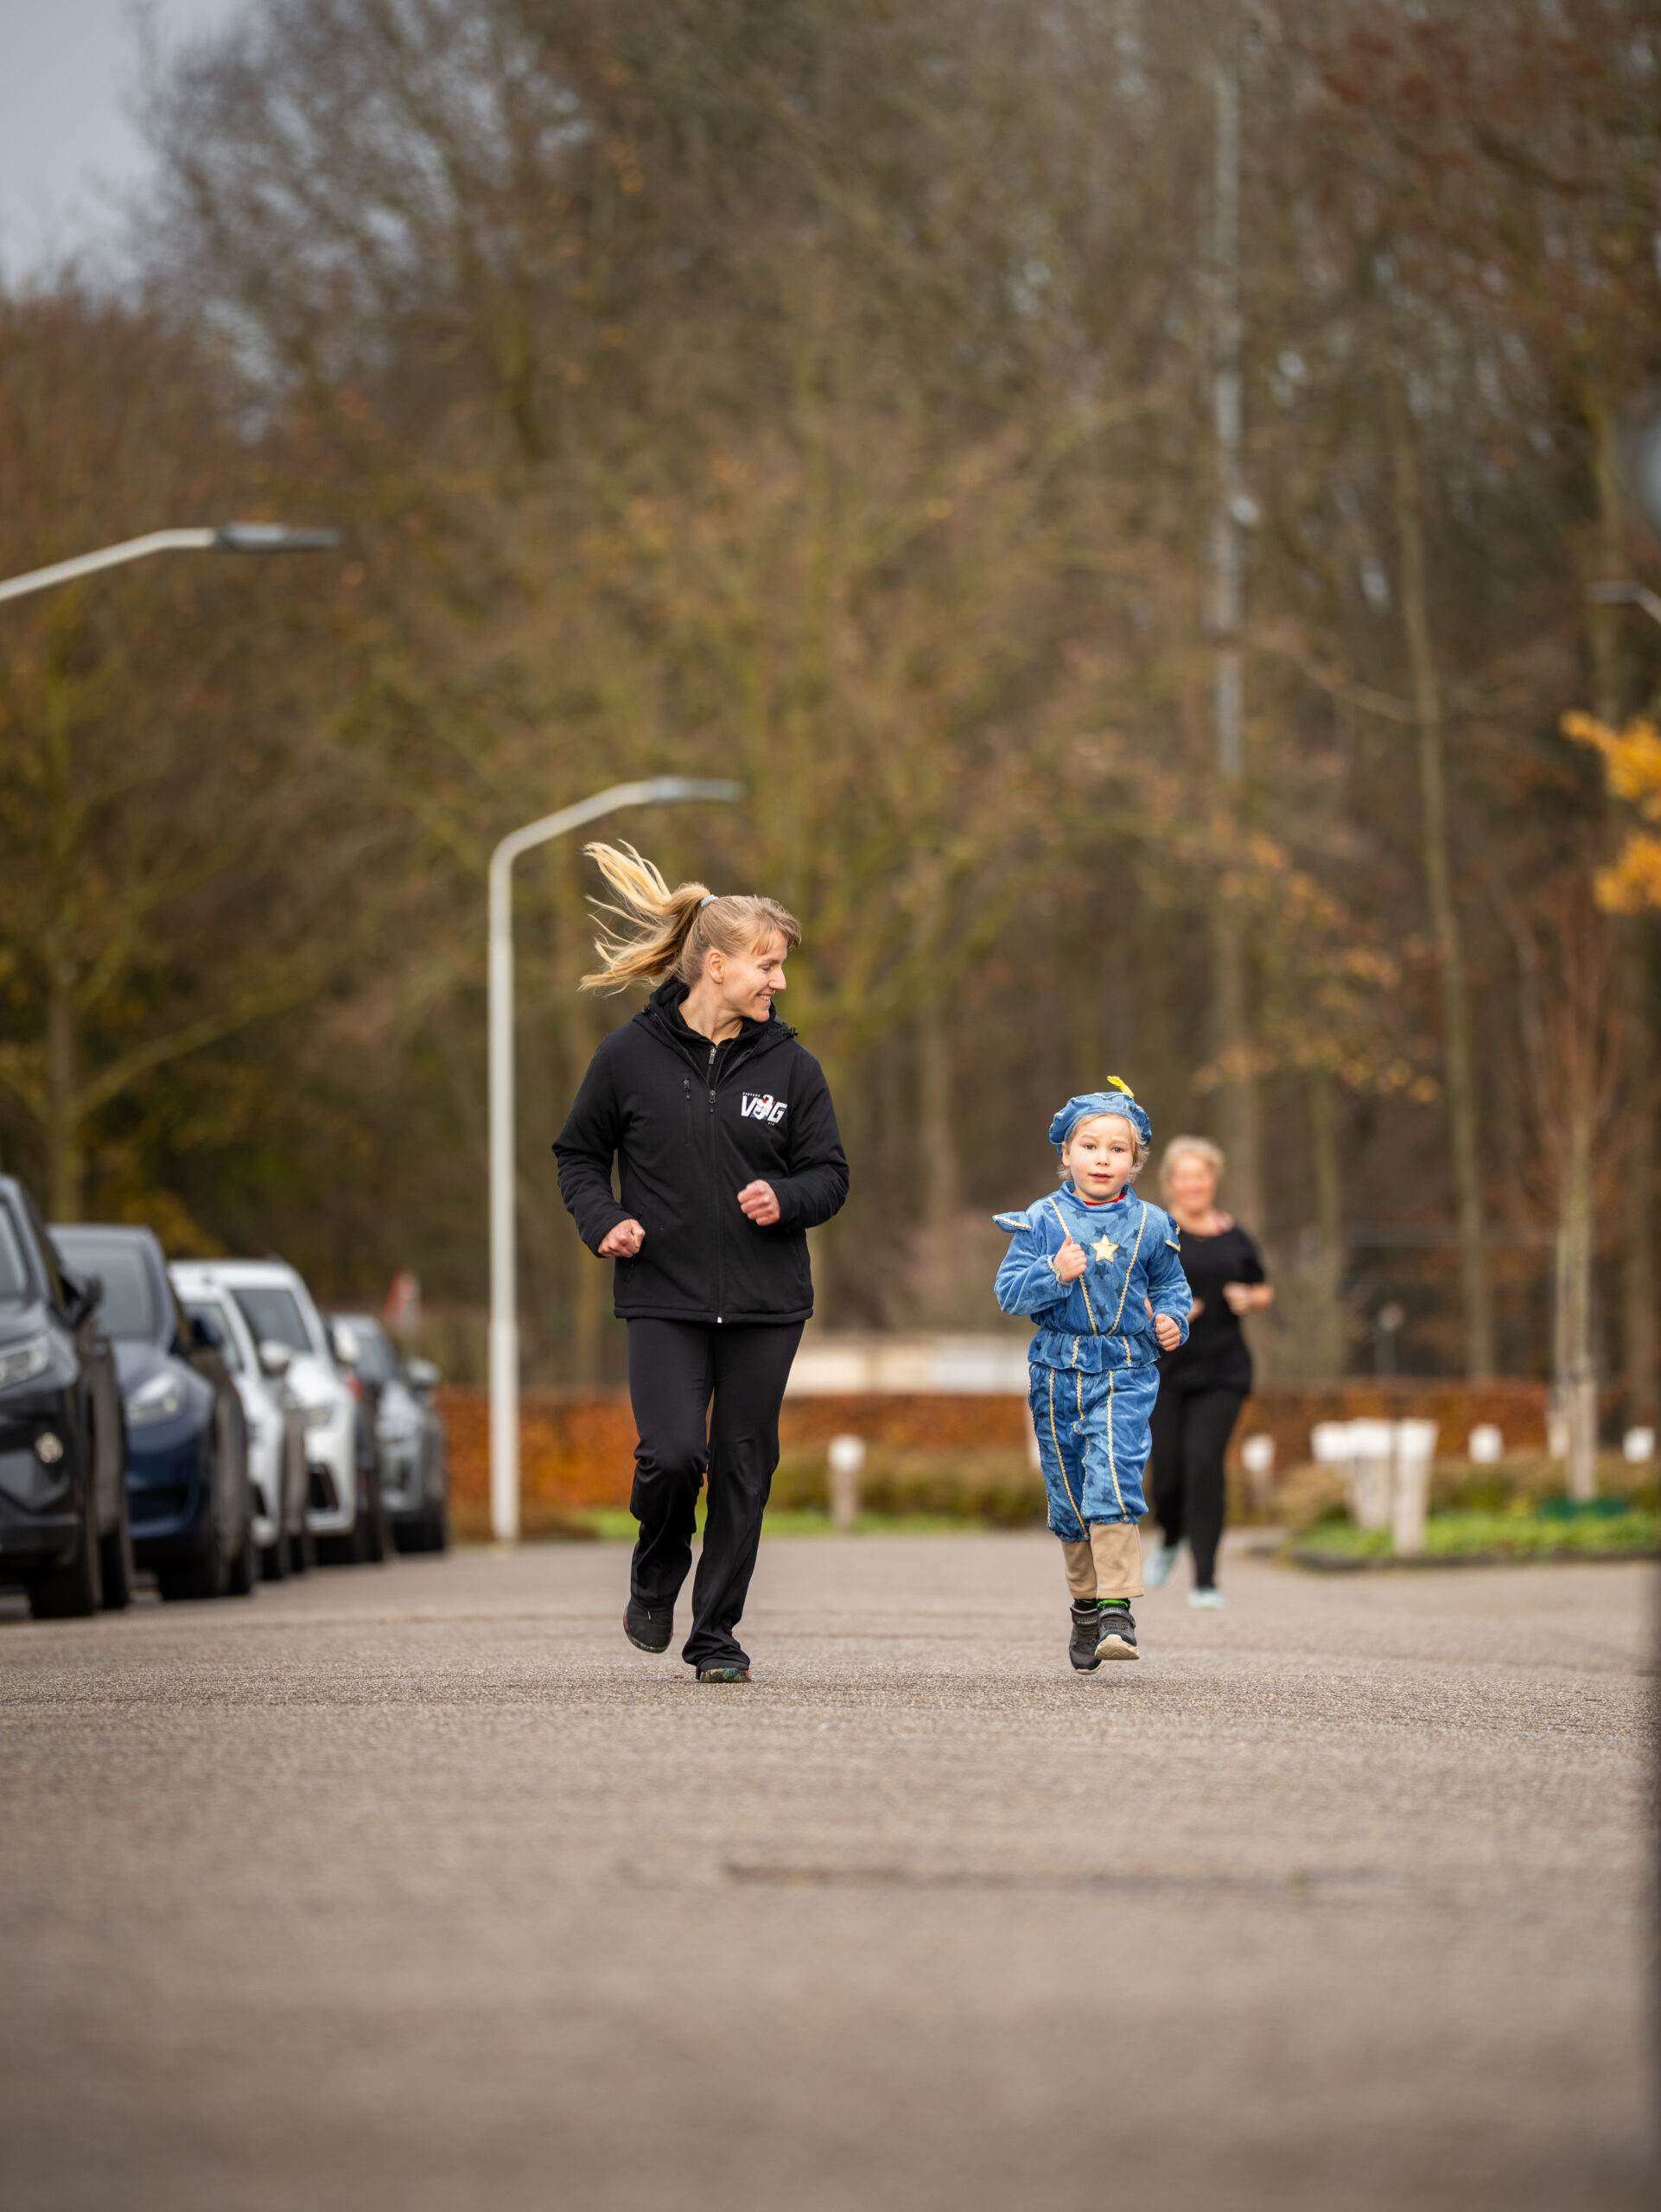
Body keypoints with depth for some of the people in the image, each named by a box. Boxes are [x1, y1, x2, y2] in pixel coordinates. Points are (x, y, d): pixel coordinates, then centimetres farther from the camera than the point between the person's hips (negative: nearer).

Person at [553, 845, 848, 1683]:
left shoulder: (790, 1066, 3)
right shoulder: (632, 1055, -2)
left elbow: (830, 1173, 9)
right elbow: (578, 1154, 10)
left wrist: (787, 1199, -13)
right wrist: (604, 1221, -8)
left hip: (766, 1302, 2)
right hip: (664, 1296, -2)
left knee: (743, 1469, 3)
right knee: (672, 1452, -16)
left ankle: (717, 1636, 16)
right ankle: (657, 1574, 15)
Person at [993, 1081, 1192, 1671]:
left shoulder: (1150, 1225, 4)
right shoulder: (1042, 1220, 0)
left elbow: (1171, 1286, 18)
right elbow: (1009, 1291, -5)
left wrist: (1172, 1319, -2)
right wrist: (1054, 1274, -22)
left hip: (1125, 1376, -1)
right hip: (1058, 1376, 1)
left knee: (1112, 1481, -19)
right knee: (1068, 1497, 8)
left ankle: (1117, 1608, -19)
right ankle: (1085, 1604, 26)